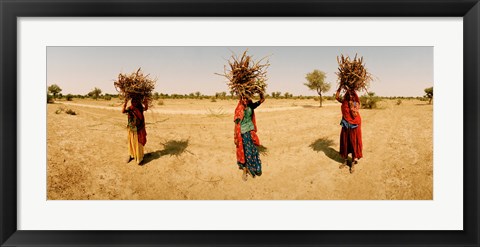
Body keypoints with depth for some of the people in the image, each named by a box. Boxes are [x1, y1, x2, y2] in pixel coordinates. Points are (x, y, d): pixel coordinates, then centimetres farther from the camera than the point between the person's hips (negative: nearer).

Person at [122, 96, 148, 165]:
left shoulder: (140, 108, -3)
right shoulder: (129, 108, -5)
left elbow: (146, 108, -23)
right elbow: (123, 111, -24)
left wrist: (145, 102, -38)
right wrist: (125, 102, -33)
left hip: (139, 130, -1)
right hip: (131, 129, 1)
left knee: (139, 144, 4)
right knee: (131, 143, 15)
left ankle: (139, 158, 15)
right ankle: (131, 155, 34)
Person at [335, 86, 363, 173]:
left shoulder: (356, 103, -9)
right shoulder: (344, 101, 3)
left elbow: (355, 115, -18)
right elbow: (337, 97, -3)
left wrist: (351, 105, -20)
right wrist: (340, 86, -6)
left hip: (354, 126, -4)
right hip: (345, 126, 4)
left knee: (354, 144, 3)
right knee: (344, 143, 11)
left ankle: (353, 163, 11)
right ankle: (345, 161, 26)